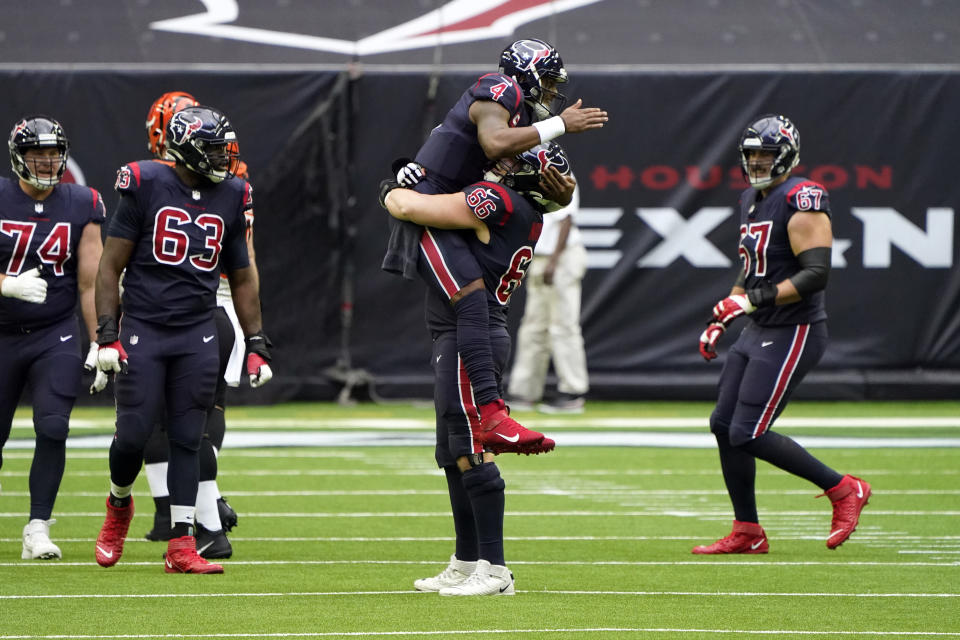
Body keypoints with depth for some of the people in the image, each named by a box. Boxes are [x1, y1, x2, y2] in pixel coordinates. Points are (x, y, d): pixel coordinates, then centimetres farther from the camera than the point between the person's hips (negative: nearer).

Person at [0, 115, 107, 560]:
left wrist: (100, 344, -3)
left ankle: (38, 528, -8)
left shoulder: (82, 206, 0)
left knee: (52, 428, -15)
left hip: (55, 335, 1)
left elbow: (90, 283, 1)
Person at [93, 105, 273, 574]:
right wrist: (107, 335, -10)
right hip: (142, 329, -3)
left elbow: (242, 278, 16)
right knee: (134, 434, -4)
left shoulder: (231, 197, 6)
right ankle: (119, 504, 27)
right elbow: (110, 266, -3)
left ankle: (181, 548, 1)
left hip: (198, 335, 3)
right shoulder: (145, 187, -6)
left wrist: (256, 345, 11)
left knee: (187, 440, 0)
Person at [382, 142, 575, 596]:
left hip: (468, 338, -10)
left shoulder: (497, 201, -16)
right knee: (454, 456, 17)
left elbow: (408, 207, -15)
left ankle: (494, 569, -12)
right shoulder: (528, 215, 11)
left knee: (472, 453, -11)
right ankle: (467, 565, 24)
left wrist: (391, 192, 6)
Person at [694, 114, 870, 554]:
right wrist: (722, 320, 18)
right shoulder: (752, 200, 14)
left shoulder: (801, 201, -16)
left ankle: (843, 489, 0)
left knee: (747, 433, -12)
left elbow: (816, 273, -24)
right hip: (759, 333, 10)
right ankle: (747, 533, 15)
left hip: (793, 334, -10)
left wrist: (753, 300, -26)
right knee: (724, 425, 7)